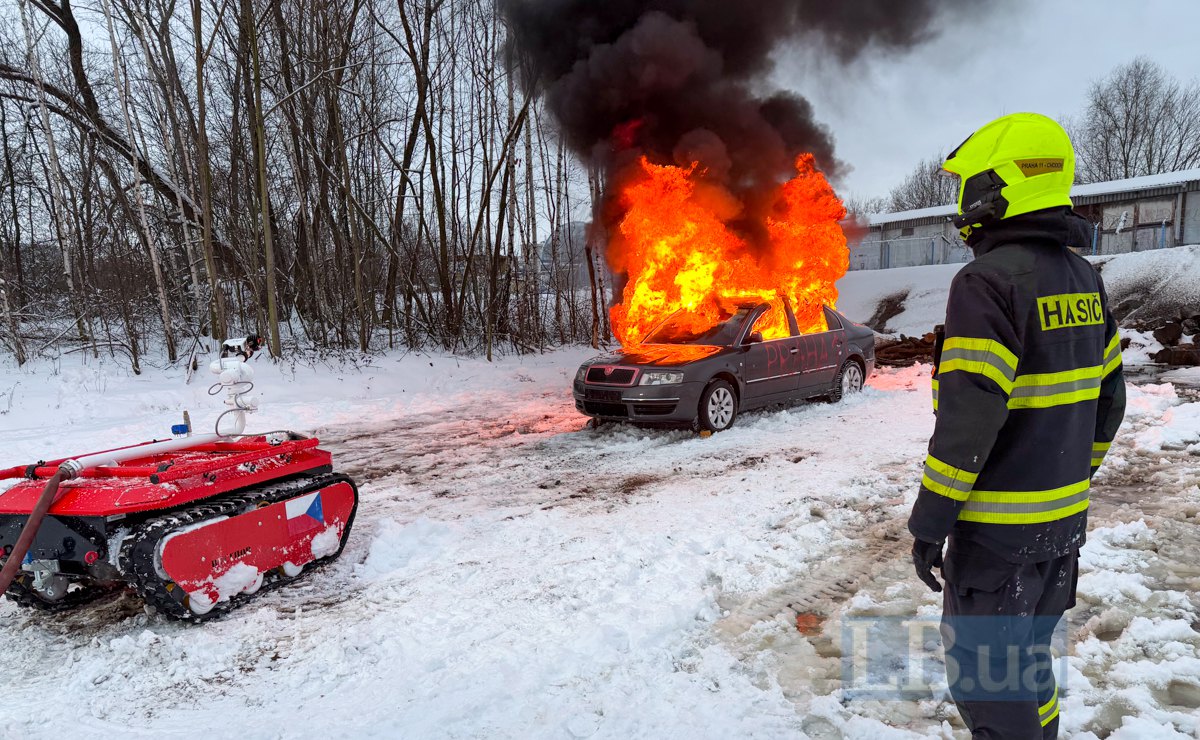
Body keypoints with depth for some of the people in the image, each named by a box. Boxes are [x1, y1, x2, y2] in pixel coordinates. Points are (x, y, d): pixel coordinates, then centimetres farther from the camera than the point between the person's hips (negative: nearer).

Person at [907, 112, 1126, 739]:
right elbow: (1107, 399, 13)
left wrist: (929, 520, -17)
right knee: (1027, 655, 24)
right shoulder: (1083, 278, 7)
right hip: (1063, 519, 9)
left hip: (998, 525, -9)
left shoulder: (988, 281, -20)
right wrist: (1076, 480, 23)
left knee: (983, 673, 7)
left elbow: (968, 417, -25)